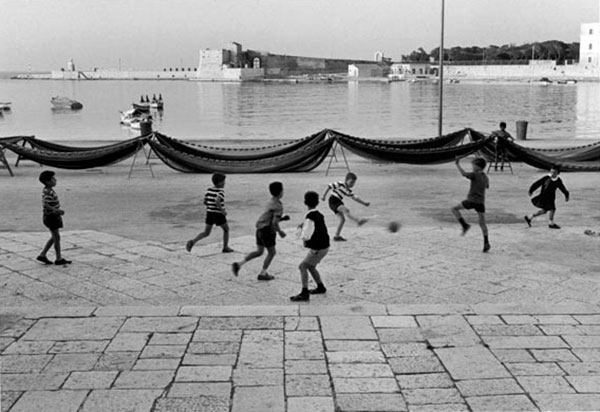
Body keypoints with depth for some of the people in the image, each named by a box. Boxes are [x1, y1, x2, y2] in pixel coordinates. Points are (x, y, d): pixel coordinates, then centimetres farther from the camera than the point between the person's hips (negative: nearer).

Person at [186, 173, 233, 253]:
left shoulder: (209, 190, 4)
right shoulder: (221, 191, -15)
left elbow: (205, 202, 8)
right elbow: (217, 201, -31)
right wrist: (222, 211, -19)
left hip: (209, 213, 5)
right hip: (219, 215, -5)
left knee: (206, 233, 11)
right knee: (226, 229, 21)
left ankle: (193, 241, -12)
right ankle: (225, 248, 25)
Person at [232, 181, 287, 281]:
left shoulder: (270, 202, 14)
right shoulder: (278, 206, -16)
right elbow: (274, 223, -23)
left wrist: (282, 218, 14)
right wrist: (280, 232, -7)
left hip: (260, 229, 9)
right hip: (267, 231, -9)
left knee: (259, 251, 16)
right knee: (272, 252, 10)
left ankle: (238, 264, 5)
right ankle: (262, 273, 16)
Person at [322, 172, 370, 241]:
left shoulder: (349, 191, 16)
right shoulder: (340, 184, -7)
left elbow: (355, 198, 19)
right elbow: (330, 186, -6)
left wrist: (364, 203, 11)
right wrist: (324, 195, -8)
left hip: (338, 202, 9)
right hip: (333, 200, -9)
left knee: (342, 219, 2)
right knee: (346, 210, -28)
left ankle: (337, 236, 8)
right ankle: (358, 221, -45)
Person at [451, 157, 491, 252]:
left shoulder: (475, 175, -11)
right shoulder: (486, 177, 11)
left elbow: (464, 173, -21)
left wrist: (457, 164, -12)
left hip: (471, 200, -6)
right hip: (481, 202, 6)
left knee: (454, 209, 11)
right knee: (482, 223, 8)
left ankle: (464, 225, -3)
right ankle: (486, 243, 3)